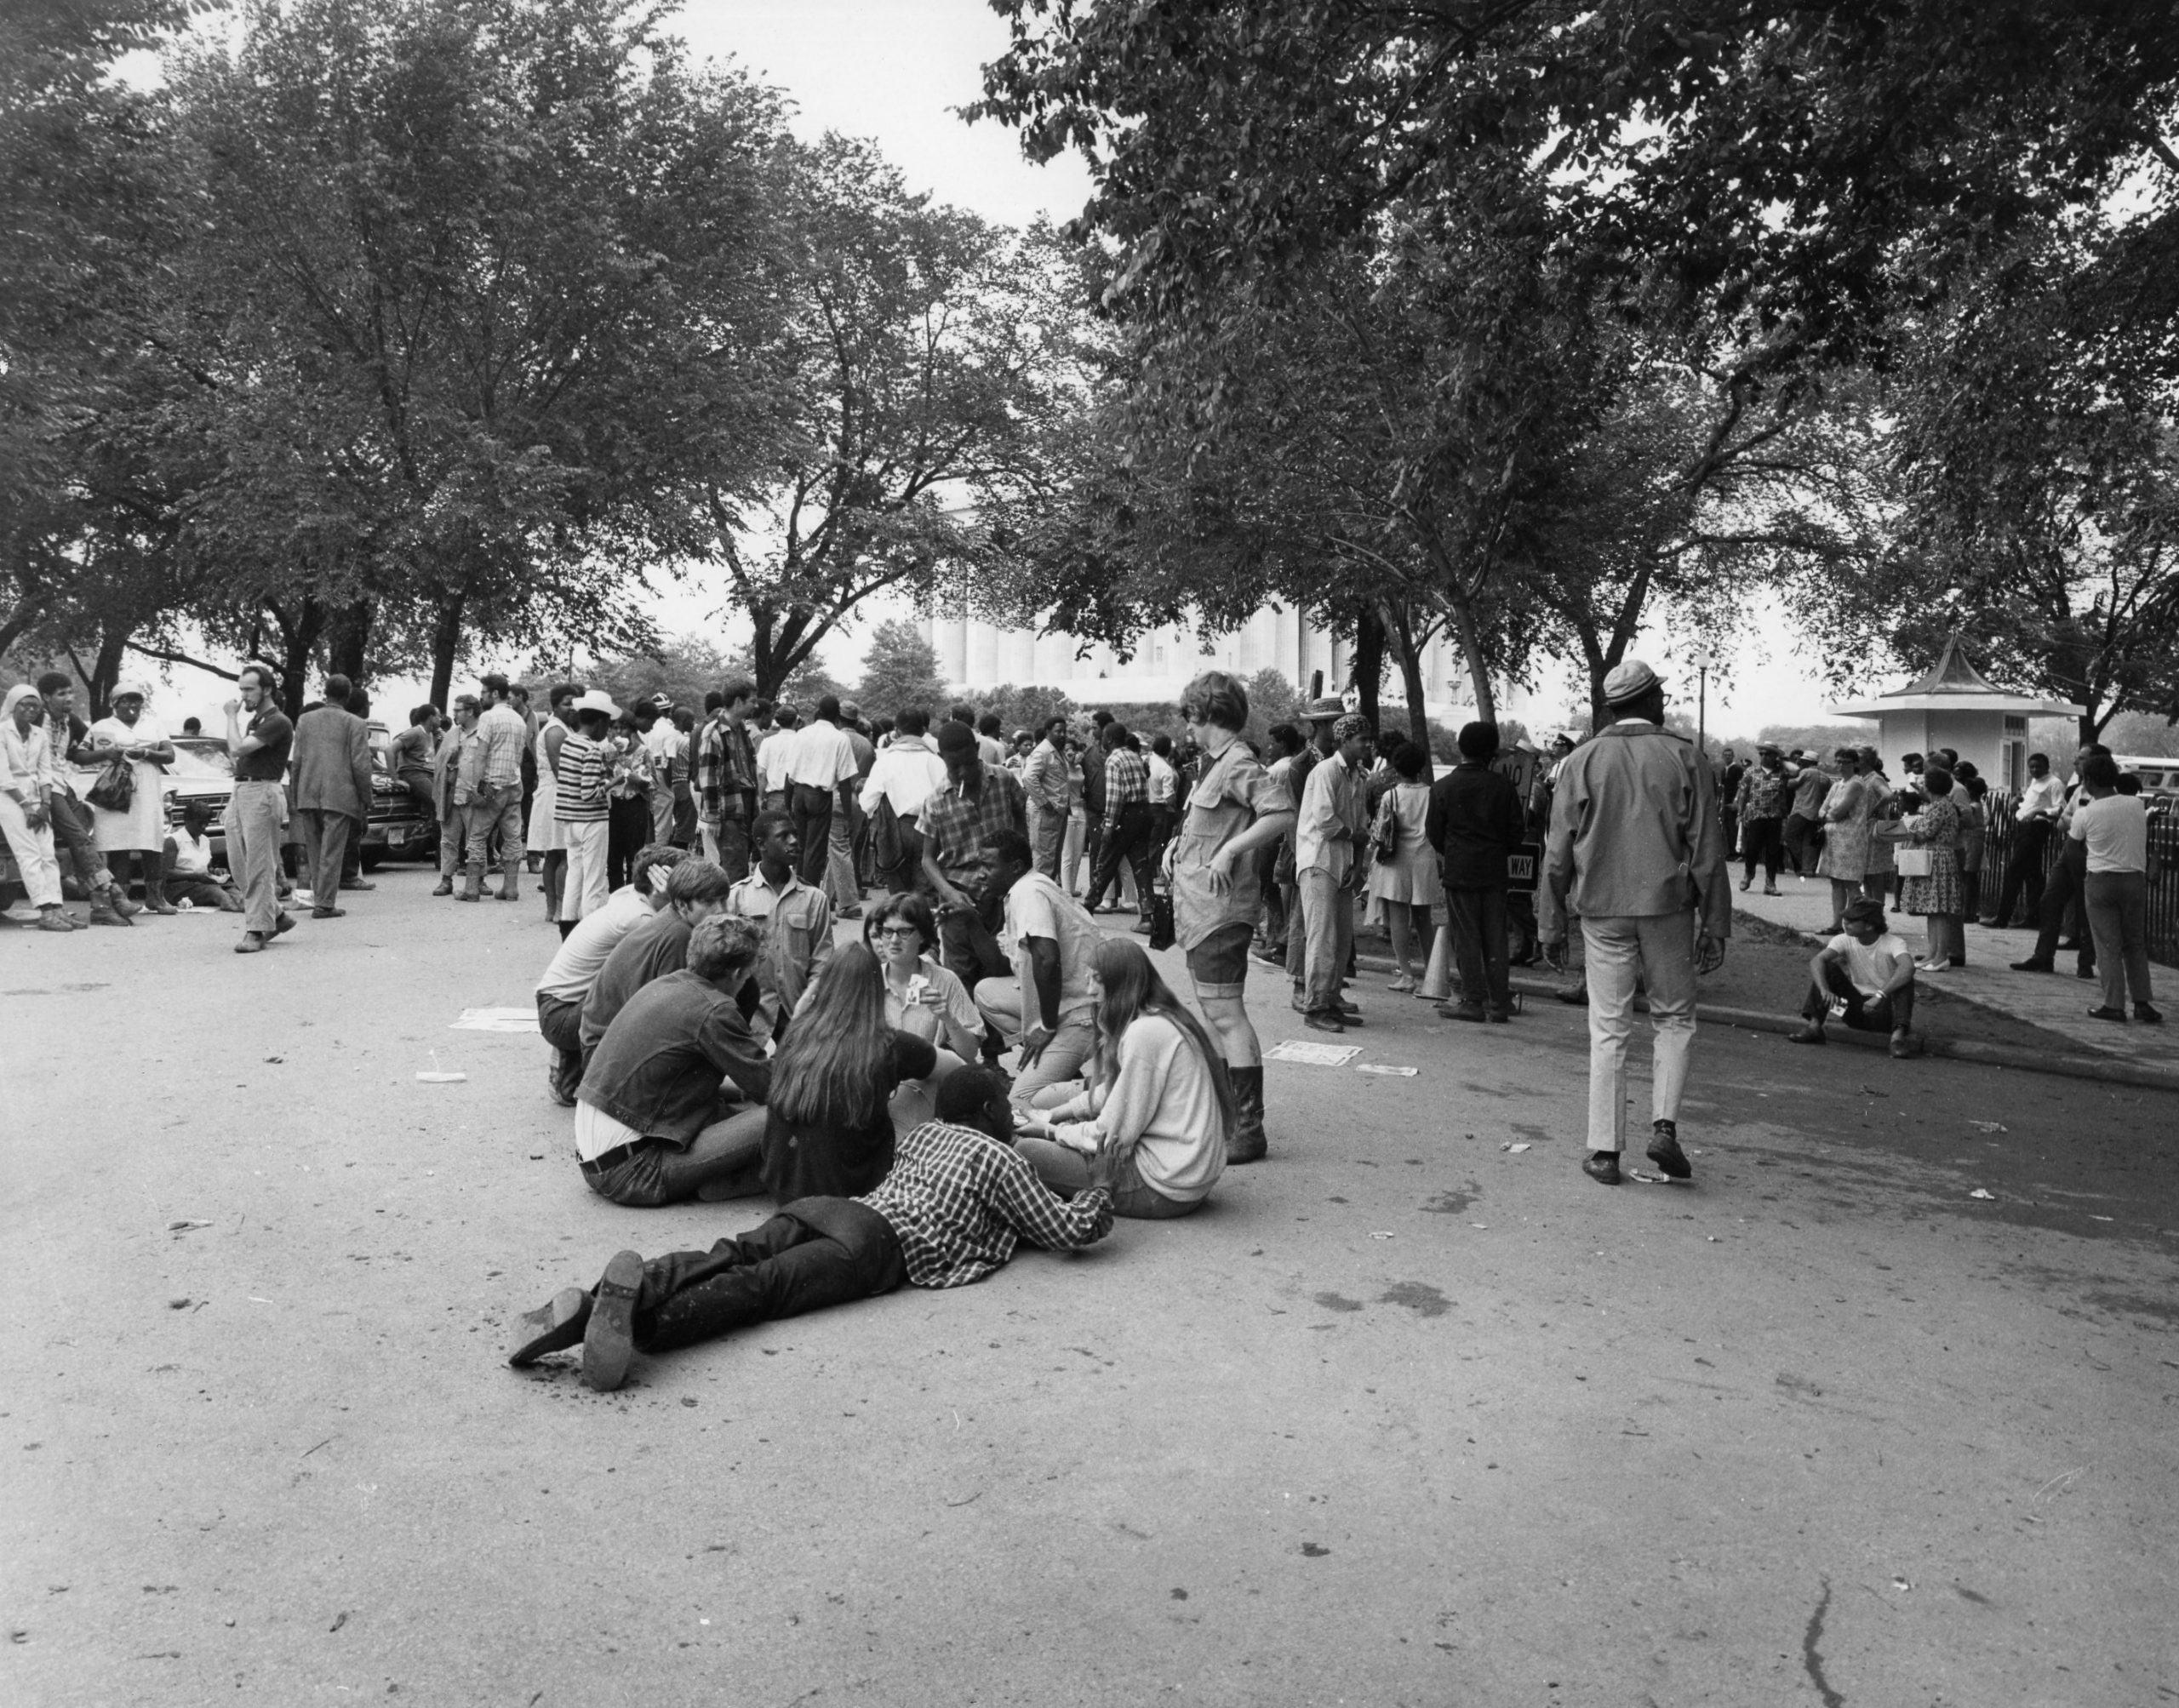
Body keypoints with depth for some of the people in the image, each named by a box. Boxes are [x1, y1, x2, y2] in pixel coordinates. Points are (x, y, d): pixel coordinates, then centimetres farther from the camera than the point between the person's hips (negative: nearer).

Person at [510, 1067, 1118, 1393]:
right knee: (765, 1284, -25)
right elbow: (1070, 1230, 14)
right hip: (885, 1242, -6)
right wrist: (1101, 1184, 34)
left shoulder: (924, 1132, 34)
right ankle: (645, 1320, -50)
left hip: (834, 1206, 6)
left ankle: (595, 1305, -39)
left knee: (734, 1257, -16)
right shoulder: (1001, 1158, 15)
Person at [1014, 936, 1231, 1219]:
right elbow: (1112, 1093, 18)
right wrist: (1052, 1116, 10)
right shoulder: (1165, 1020, 11)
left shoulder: (1145, 1033, -20)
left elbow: (1115, 1132, -18)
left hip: (1165, 1190, -10)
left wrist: (1052, 1130, -3)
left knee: (1025, 1152, -16)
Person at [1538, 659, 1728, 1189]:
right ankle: (1664, 1125, 3)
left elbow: (1559, 850, 1)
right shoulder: (1683, 757, -1)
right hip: (1668, 906, 0)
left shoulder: (1582, 761, 1)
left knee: (1608, 1030, 5)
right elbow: (1706, 847, -2)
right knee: (1674, 1018, 16)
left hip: (1602, 908, 1)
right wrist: (1714, 922, 3)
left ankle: (1604, 1151, 8)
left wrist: (1551, 920, 8)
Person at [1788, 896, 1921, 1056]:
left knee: (1904, 977, -29)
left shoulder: (1894, 943, -18)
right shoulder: (1845, 941, -8)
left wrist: (1880, 996, -48)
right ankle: (1814, 1026, -22)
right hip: (1857, 1007, 3)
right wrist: (1824, 989, -41)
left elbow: (1908, 968, -39)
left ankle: (1899, 1035, -38)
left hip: (1886, 1008, -3)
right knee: (1827, 966, -15)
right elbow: (1816, 960, -23)